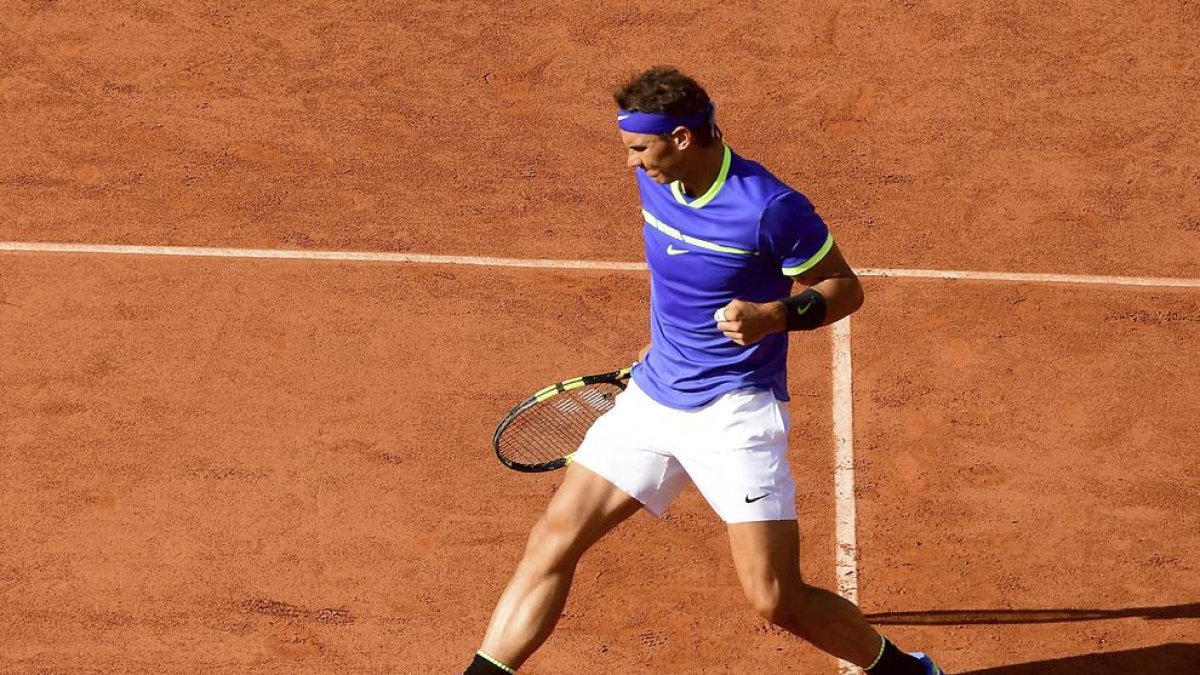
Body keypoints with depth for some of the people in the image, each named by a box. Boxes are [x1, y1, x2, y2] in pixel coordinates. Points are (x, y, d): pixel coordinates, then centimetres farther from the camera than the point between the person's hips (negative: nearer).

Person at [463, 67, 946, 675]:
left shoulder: (770, 209, -20)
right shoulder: (654, 180, 1)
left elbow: (844, 288, -9)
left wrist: (774, 317, -26)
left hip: (735, 412, -6)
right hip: (652, 396, 7)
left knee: (775, 600, -8)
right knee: (553, 540, 0)